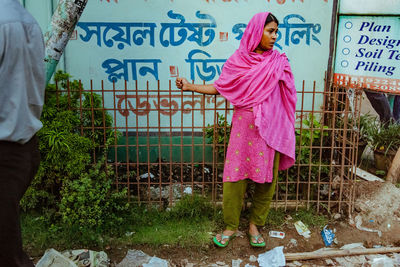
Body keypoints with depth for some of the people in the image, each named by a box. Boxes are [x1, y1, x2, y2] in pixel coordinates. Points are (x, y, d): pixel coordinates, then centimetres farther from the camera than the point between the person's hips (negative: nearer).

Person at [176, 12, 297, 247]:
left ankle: (255, 225, 27)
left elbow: (286, 96, 5)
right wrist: (191, 86, -5)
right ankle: (231, 226, 21)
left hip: (270, 129, 1)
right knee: (235, 177, 2)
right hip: (243, 127, -1)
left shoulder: (279, 62, 3)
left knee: (266, 179, 7)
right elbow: (219, 88, 4)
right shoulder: (238, 60, 1)